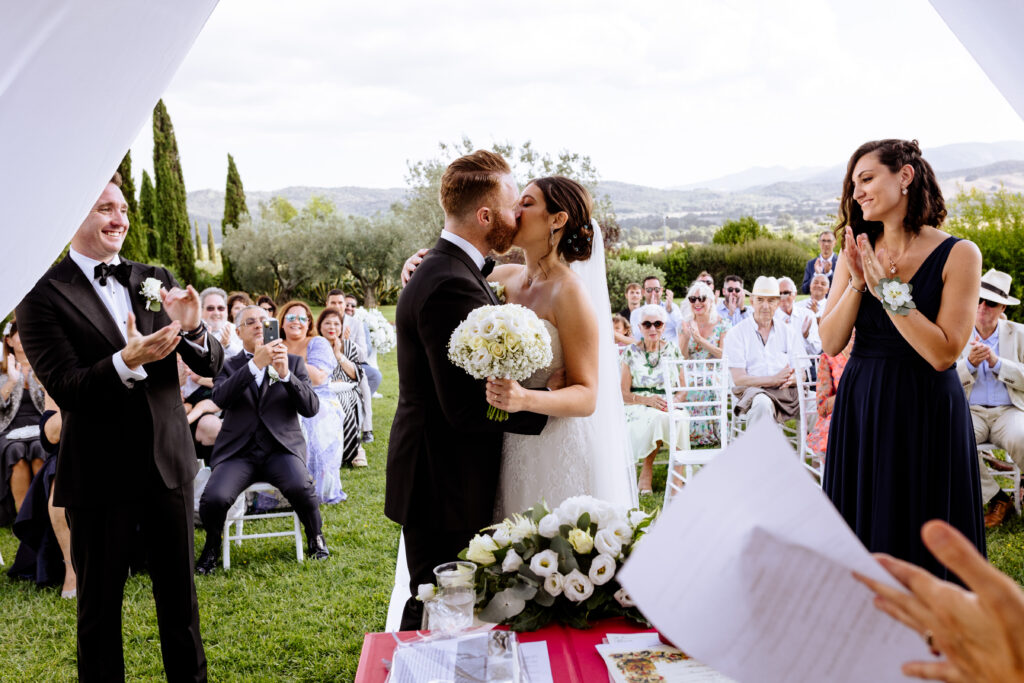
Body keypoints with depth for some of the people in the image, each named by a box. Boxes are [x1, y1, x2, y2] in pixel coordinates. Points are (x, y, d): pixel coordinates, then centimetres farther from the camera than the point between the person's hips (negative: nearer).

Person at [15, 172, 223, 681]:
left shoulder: (154, 282, 5)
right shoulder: (43, 296, -7)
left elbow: (211, 365, 2)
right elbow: (65, 389, -15)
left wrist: (192, 328, -20)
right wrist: (127, 362, -32)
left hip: (168, 463, 4)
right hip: (100, 473, -4)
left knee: (180, 595, 14)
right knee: (100, 605, 10)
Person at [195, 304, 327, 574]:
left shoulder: (294, 362, 12)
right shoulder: (230, 366, 12)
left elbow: (311, 408, -1)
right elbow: (220, 397, -11)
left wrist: (285, 374, -16)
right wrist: (255, 364, -22)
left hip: (281, 449, 0)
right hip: (238, 451, 0)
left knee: (300, 488, -31)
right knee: (214, 499, -27)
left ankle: (315, 537, 1)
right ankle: (212, 547, 7)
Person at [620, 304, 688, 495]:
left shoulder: (673, 350, 11)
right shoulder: (632, 352, 5)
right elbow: (624, 394, 1)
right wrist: (647, 400, -18)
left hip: (669, 408, 2)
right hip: (638, 408, -2)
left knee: (680, 419, -34)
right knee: (655, 417, -38)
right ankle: (646, 471, -23)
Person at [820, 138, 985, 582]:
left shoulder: (958, 255, -9)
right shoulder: (858, 253, 5)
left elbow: (943, 354, -16)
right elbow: (830, 343, -1)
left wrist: (887, 288, -17)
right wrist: (857, 283, -14)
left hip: (926, 412, -4)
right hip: (860, 407, 4)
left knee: (922, 539, 6)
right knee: (862, 534, 12)